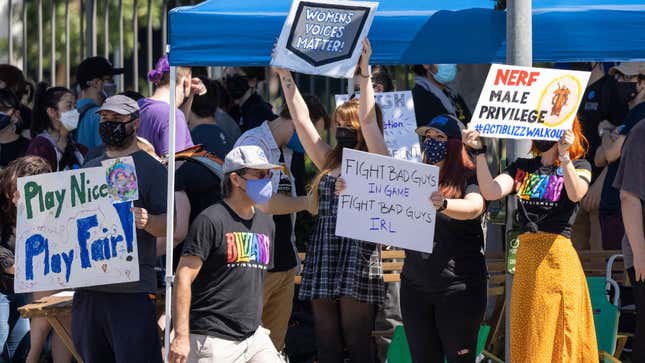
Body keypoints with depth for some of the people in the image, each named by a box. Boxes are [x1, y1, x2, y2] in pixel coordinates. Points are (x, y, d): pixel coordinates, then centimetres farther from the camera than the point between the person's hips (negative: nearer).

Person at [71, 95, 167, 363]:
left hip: (133, 291, -6)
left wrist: (147, 221, -29)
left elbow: (170, 225, -8)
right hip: (89, 289, 6)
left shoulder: (151, 168, 0)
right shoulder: (89, 169, 19)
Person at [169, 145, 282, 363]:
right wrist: (181, 337, -20)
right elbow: (183, 278, -14)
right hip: (213, 342, -7)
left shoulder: (266, 224, 15)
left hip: (254, 337, 7)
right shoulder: (211, 221, -10)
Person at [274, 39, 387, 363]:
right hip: (323, 258, 6)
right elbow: (302, 119, 17)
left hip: (357, 258, -6)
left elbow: (368, 120, -13)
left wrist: (364, 73, -17)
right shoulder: (329, 161, 18)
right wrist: (285, 76, 15)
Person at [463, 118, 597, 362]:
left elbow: (575, 193, -17)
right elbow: (491, 191, 1)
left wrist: (564, 156, -28)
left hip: (558, 257, -4)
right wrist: (479, 151, -6)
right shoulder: (522, 167, 16)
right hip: (525, 257, 5)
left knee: (557, 341, -6)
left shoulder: (579, 166, 5)